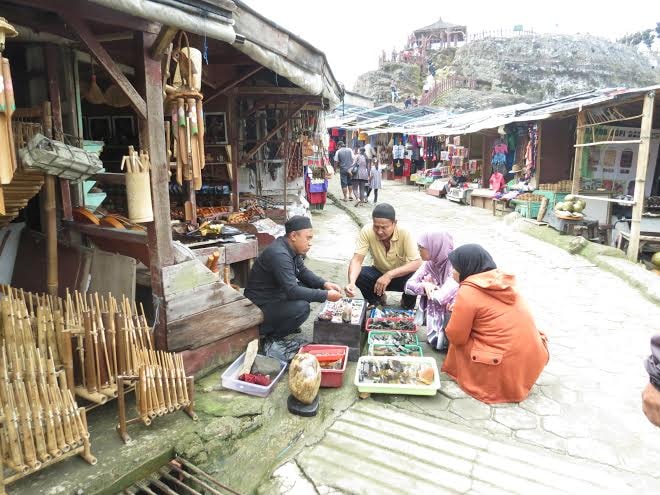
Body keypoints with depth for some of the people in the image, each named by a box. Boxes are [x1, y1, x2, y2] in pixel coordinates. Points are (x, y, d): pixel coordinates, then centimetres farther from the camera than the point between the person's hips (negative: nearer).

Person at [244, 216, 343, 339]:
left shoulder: (291, 249, 0)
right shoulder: (279, 254, -29)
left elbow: (303, 272, 11)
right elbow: (292, 291, -33)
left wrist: (324, 284, -6)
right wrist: (326, 295, -27)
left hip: (276, 295, 10)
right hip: (260, 306, -10)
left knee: (308, 287, 2)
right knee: (301, 308, -26)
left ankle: (283, 324, 12)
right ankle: (265, 332, -6)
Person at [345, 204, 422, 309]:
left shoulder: (404, 234, -28)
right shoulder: (367, 231, -24)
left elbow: (417, 263, -32)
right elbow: (357, 259, -26)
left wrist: (390, 275, -43)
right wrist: (351, 282, -45)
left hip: (401, 275, -2)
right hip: (379, 272, 2)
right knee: (358, 274, -28)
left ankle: (407, 306, 2)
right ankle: (377, 299, 5)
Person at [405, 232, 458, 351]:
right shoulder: (429, 264, -2)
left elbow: (442, 297, -33)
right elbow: (409, 286, 0)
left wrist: (429, 287, -12)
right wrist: (424, 286, -22)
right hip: (434, 313, 6)